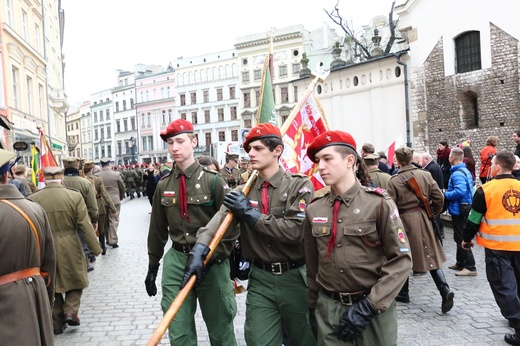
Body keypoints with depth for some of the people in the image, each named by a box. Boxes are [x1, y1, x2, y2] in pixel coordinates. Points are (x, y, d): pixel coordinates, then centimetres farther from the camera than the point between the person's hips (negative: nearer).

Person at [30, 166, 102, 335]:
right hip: (69, 248, -2)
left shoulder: (33, 199, -6)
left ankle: (57, 322, 23)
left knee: (52, 285, 16)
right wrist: (95, 248, -2)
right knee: (75, 281, 20)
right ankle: (70, 311, 6)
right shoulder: (74, 196, -11)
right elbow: (85, 226, -10)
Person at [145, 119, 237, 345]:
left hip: (211, 263, -3)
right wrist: (152, 267, 15)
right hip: (176, 262, 3)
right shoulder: (163, 186, 4)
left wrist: (212, 257, -14)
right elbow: (157, 229, 12)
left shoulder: (213, 181, -8)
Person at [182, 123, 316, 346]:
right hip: (260, 279, 3)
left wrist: (251, 213, -16)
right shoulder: (244, 191, 4)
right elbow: (219, 220, -13)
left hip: (295, 278, -2)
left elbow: (295, 231, -20)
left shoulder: (299, 185, -8)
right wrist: (199, 250, -31)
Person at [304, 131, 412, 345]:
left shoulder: (378, 203, -11)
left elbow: (401, 260, -11)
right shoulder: (314, 210, -1)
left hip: (374, 309, -2)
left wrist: (369, 306, -16)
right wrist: (313, 307, 13)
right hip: (327, 310, 3)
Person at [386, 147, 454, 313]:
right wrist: (433, 214, 15)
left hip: (404, 220, -3)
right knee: (431, 255, 10)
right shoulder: (425, 175, 0)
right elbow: (439, 198, 0)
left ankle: (403, 293, 24)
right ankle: (445, 289, -6)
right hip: (424, 218, 3)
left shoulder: (394, 181, -10)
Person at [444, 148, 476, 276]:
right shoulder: (465, 171, 12)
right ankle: (460, 263, 30)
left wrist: (446, 195, -17)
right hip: (466, 207, 10)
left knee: (461, 239, -3)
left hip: (459, 210, -10)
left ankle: (470, 267, 1)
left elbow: (460, 191, -32)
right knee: (459, 237, 19)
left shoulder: (457, 174, -21)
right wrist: (448, 193, 13)